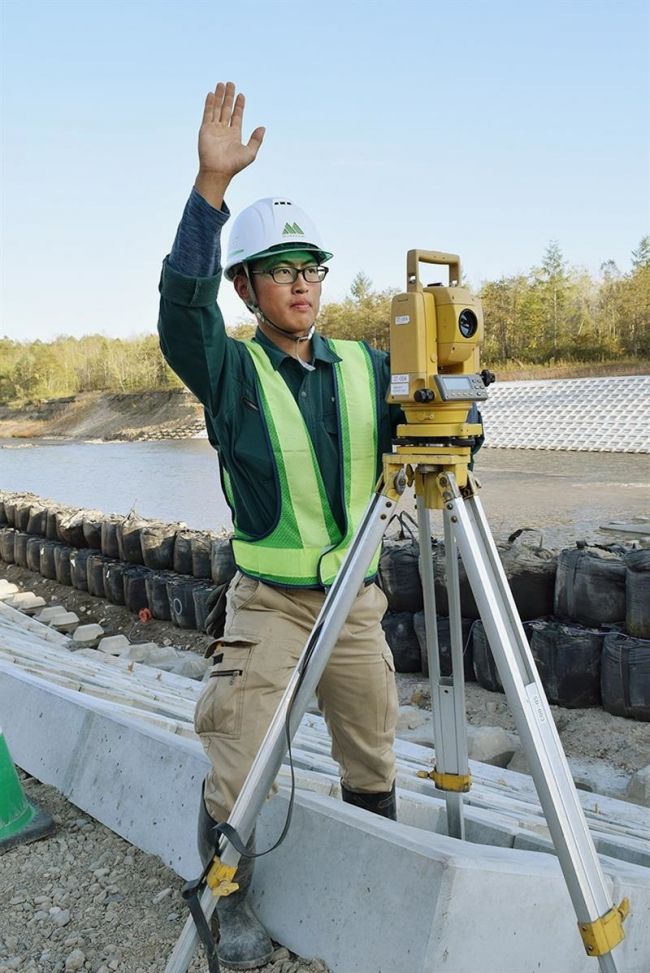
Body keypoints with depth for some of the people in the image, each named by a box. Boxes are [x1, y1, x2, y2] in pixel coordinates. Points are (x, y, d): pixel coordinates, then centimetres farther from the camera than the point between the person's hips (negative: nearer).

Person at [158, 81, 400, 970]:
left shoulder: (368, 366, 3)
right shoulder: (231, 371, -8)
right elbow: (182, 305, -26)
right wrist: (212, 187, -36)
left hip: (357, 596, 4)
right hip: (268, 600, -3)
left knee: (373, 764, 18)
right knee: (238, 769, 2)